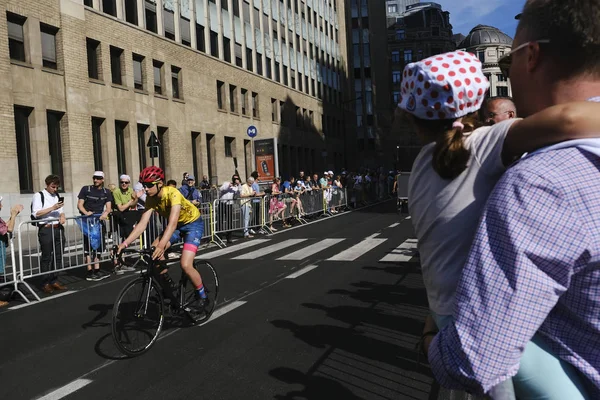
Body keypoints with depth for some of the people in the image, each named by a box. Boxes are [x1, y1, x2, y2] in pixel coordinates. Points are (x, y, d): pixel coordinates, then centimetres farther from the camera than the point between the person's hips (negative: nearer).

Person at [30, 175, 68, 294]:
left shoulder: (57, 196, 18)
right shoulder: (39, 196, -1)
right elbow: (36, 213, -11)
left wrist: (62, 216, -1)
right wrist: (52, 208, -17)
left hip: (58, 229, 6)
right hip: (46, 230, -6)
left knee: (58, 256, 7)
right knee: (46, 257, -2)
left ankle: (54, 281, 15)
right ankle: (45, 284, 5)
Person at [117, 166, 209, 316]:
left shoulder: (172, 194, -32)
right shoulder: (151, 199, -13)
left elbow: (172, 223, -42)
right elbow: (142, 223, -17)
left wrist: (161, 245, -55)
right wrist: (125, 242, -29)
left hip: (193, 223, -7)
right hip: (177, 225, 7)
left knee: (185, 265, -21)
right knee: (152, 253, -15)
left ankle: (202, 296, 2)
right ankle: (168, 284, 8)